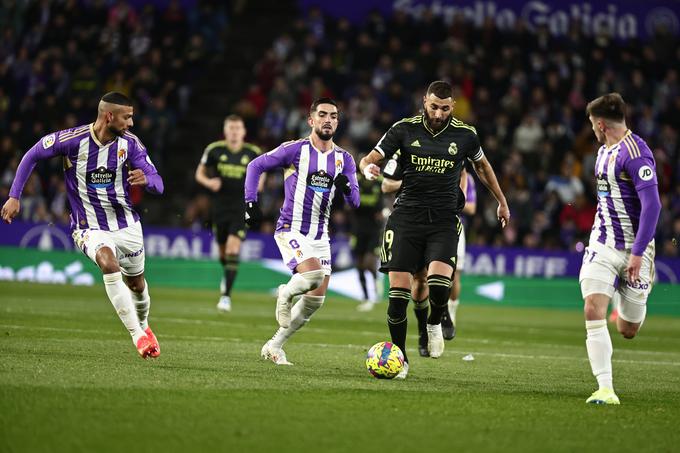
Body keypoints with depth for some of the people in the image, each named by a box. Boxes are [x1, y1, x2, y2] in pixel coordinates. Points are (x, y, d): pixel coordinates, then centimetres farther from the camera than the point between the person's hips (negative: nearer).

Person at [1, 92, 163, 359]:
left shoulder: (130, 143, -9)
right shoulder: (72, 139, -18)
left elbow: (158, 185, -9)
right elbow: (32, 156, -2)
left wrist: (145, 179, -34)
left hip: (127, 226, 4)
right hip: (90, 228, -4)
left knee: (136, 284, 14)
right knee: (108, 262, -33)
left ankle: (143, 326, 48)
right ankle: (137, 335, -30)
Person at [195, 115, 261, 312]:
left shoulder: (253, 153, -2)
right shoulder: (214, 150, -3)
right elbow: (199, 173, 7)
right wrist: (209, 182, -14)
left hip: (241, 208, -2)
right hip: (220, 205, 2)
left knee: (233, 249, -16)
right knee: (222, 250, 13)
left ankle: (226, 295, -15)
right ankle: (226, 274, 48)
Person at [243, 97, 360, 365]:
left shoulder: (344, 159, 7)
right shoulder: (295, 150, -6)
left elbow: (354, 202, 3)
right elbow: (255, 166, 0)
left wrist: (346, 188, -20)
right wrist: (251, 202, -9)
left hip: (319, 235, 6)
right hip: (290, 230, -6)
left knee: (316, 298, 2)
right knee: (313, 274, -29)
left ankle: (275, 346, 17)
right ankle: (285, 294, 6)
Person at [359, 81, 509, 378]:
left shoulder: (465, 134, 3)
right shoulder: (404, 129, 0)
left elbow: (482, 166, 22)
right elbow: (370, 159, -1)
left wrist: (502, 202, 29)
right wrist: (368, 168, -26)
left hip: (444, 220, 0)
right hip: (407, 217, 1)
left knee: (439, 284, -23)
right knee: (398, 291, -6)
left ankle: (434, 324, 11)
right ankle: (400, 358, 10)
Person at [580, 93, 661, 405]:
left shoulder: (635, 152, -17)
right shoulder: (604, 151, 11)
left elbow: (652, 205, -22)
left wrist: (638, 253, -24)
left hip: (632, 250, -6)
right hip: (602, 245, 6)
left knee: (627, 331, 7)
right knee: (593, 312, -15)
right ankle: (605, 389, -14)